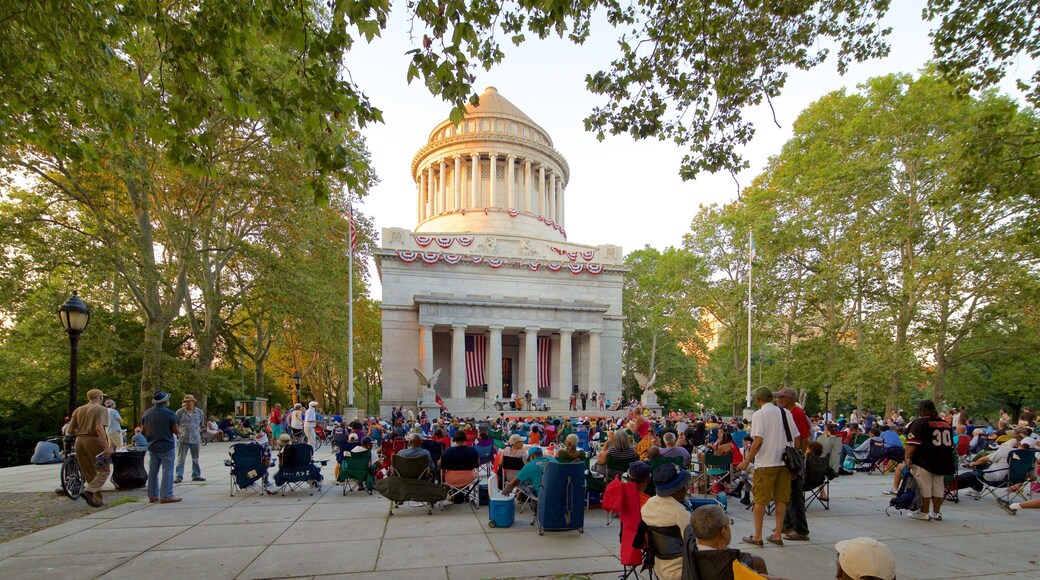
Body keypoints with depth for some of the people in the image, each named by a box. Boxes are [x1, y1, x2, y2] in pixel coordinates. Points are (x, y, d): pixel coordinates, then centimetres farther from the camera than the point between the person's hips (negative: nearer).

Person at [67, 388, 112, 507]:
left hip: (79, 441, 6)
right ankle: (89, 491, -18)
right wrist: (107, 446, -21)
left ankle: (97, 499, 14)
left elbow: (70, 430, 10)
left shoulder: (78, 410, 14)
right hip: (94, 441, -6)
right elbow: (99, 428, -18)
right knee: (104, 470, 3)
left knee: (89, 473, 12)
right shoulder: (101, 409, -4)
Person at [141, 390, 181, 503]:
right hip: (166, 446, -6)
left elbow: (143, 431, 11)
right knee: (167, 471, -2)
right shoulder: (169, 413, -14)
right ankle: (166, 495, -3)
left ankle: (152, 495, 17)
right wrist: (178, 428, 8)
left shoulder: (146, 413, 4)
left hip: (152, 446, 6)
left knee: (153, 471, 13)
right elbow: (176, 431, -13)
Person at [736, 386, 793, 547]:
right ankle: (777, 535, 17)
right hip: (784, 462, 6)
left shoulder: (759, 414, -9)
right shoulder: (786, 413, 8)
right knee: (781, 500, 11)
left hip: (765, 463, -5)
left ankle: (757, 537, 9)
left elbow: (758, 440, -17)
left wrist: (747, 461, -11)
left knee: (760, 500, 3)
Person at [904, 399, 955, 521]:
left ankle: (924, 513, 5)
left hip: (923, 461, -7)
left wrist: (907, 458, -13)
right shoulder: (946, 424, 14)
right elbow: (951, 445, 21)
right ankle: (936, 513, 20)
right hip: (942, 462, 7)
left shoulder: (919, 423, -8)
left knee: (925, 487, 0)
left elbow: (912, 444, -17)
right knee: (938, 487, 13)